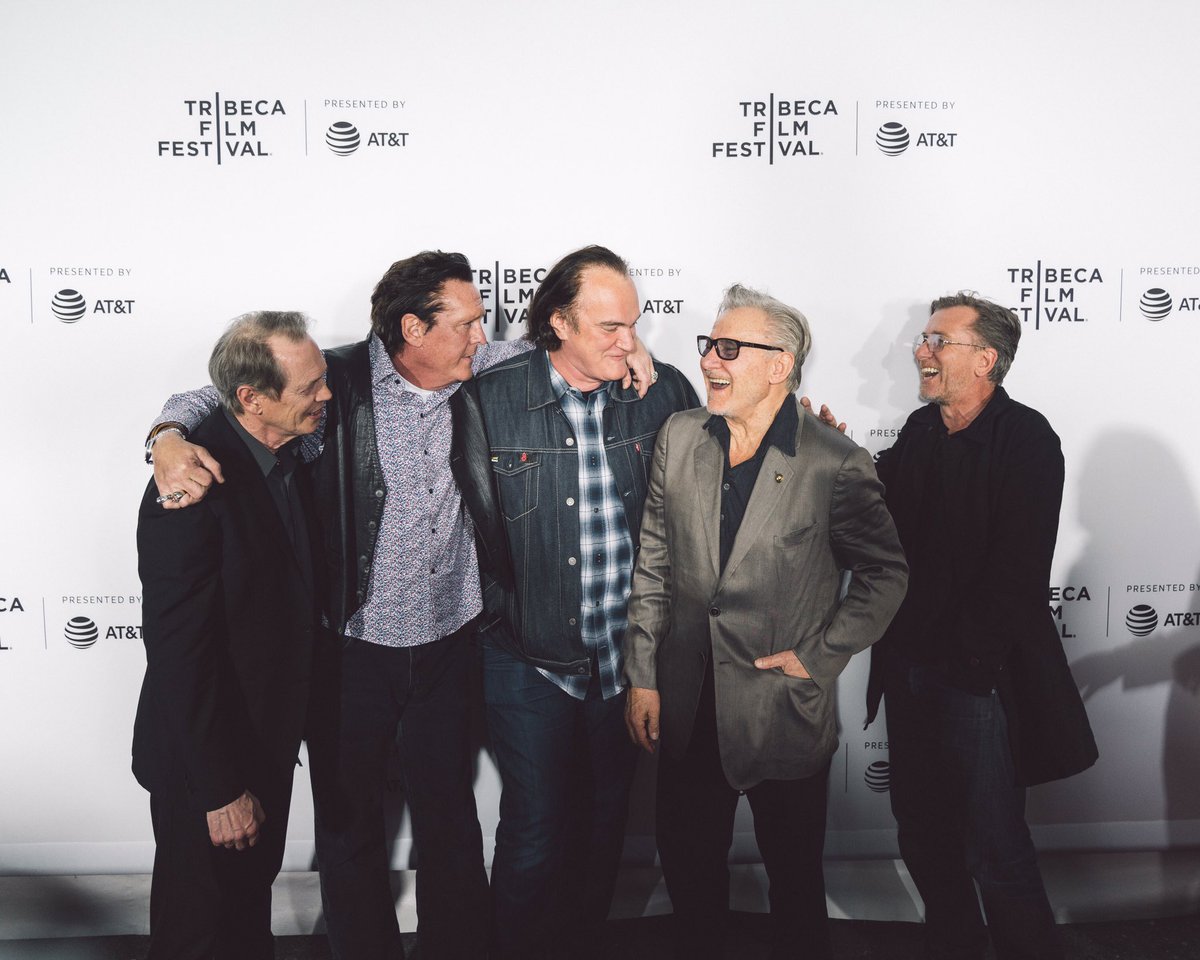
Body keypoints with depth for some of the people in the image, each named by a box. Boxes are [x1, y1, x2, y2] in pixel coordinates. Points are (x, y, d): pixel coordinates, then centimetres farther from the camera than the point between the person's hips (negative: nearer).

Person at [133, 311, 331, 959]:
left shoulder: (287, 455, -3)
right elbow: (178, 657, -26)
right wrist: (219, 790, -20)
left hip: (270, 738, 8)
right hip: (206, 760, -7)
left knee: (252, 893, 28)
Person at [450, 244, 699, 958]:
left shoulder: (666, 393, -3)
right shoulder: (489, 401, -9)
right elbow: (479, 526, -1)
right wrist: (504, 616, 0)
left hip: (628, 658, 3)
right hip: (531, 662, -2)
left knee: (605, 827, 19)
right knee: (535, 834, 5)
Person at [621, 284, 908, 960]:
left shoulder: (837, 465, -13)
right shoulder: (679, 437, 0)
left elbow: (885, 572, -2)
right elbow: (654, 562, 4)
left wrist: (820, 658, -8)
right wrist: (642, 677, 3)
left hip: (786, 712, -3)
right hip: (689, 707, 4)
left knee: (795, 877, 14)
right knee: (689, 866, 18)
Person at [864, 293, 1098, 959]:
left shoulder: (1027, 439, -12)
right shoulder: (921, 431, 9)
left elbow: (1018, 571, -18)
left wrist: (964, 656, -16)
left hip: (979, 678, -7)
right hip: (909, 672, 7)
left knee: (996, 856, 2)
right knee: (923, 837, 18)